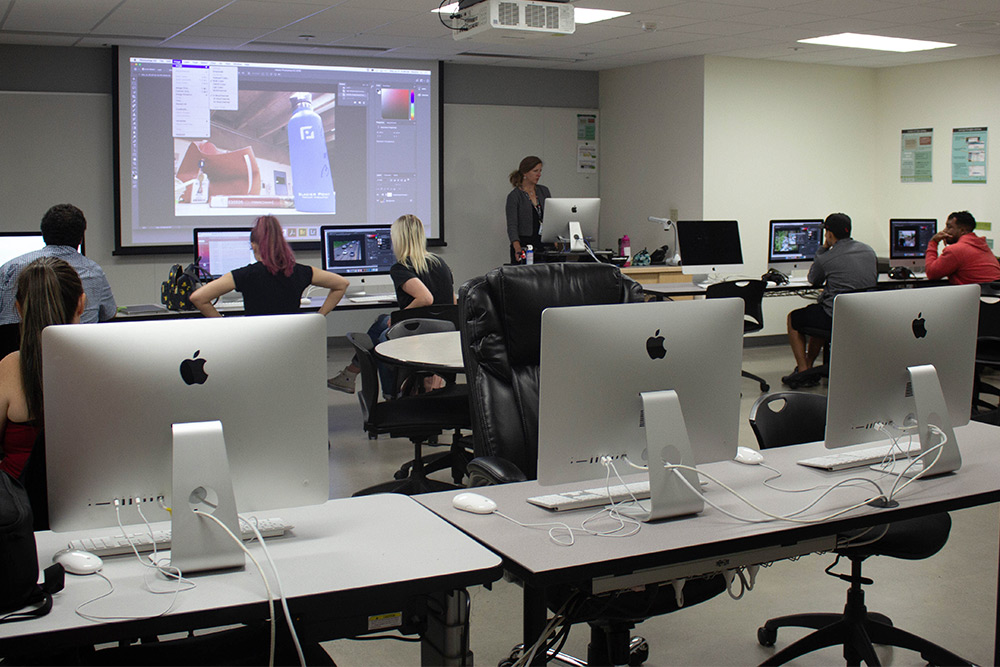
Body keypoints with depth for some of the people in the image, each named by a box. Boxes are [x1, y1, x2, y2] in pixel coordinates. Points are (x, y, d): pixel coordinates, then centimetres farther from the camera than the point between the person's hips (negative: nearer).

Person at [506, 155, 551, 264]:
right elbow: (512, 226, -16)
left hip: (544, 245, 4)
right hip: (523, 246, -4)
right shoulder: (514, 196, -7)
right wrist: (517, 248, -32)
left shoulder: (544, 191, 10)